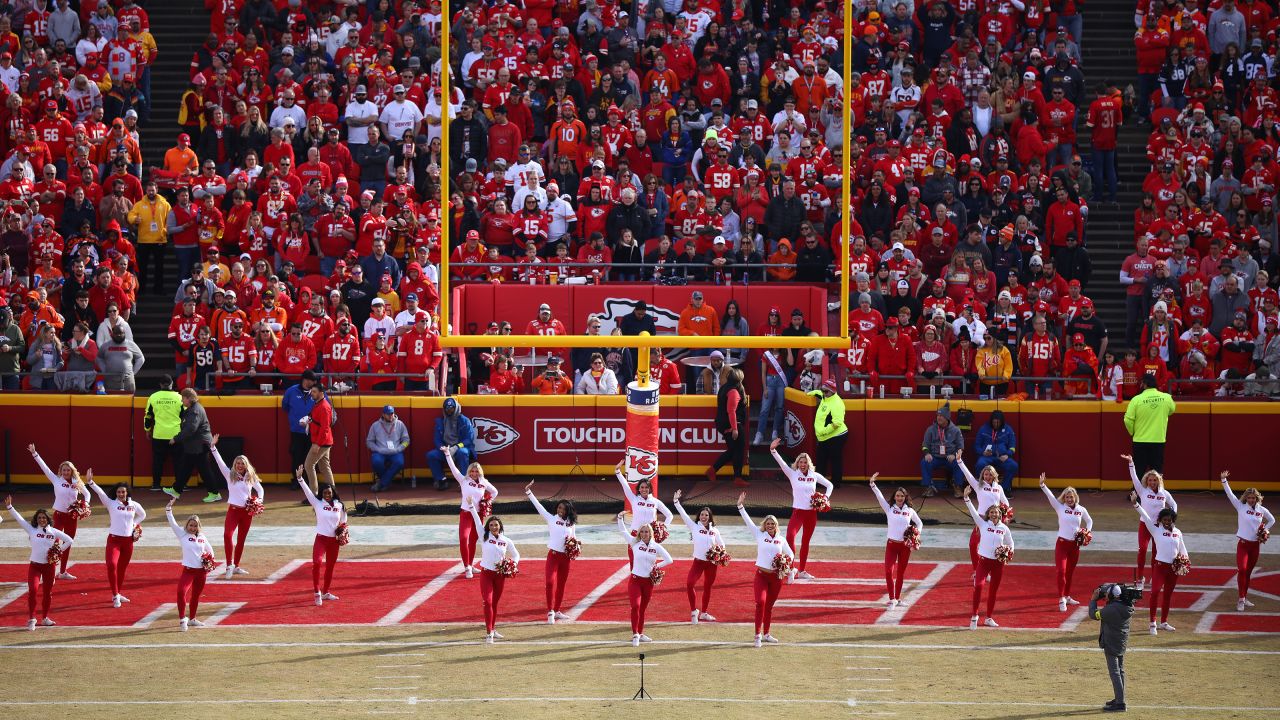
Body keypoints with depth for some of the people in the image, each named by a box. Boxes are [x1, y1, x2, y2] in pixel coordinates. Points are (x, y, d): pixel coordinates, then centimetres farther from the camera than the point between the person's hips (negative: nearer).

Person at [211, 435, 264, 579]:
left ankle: (236, 566, 22)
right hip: (233, 510, -3)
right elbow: (220, 462, -8)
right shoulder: (230, 475, 0)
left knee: (241, 540, 10)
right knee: (227, 534, -25)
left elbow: (260, 489, 17)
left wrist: (260, 500, -4)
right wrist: (213, 447, -17)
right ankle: (229, 565, -23)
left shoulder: (251, 478, 7)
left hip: (247, 512, 3)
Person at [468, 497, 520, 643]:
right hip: (486, 574, -2)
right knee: (488, 602, -14)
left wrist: (513, 564, -6)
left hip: (500, 575, 2)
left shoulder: (506, 541, 3)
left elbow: (515, 555, 14)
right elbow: (477, 520, -9)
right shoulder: (484, 537, -3)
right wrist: (471, 505, -16)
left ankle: (491, 630, 25)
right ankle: (489, 632, -16)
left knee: (494, 604, 12)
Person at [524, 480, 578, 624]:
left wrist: (575, 542, -6)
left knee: (561, 584, 10)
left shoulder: (572, 524, 8)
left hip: (566, 557, 3)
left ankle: (556, 611, 23)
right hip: (553, 555, -3)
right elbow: (538, 506, -5)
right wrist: (528, 492, -11)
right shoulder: (551, 519, 0)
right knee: (551, 582, -17)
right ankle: (550, 612, -13)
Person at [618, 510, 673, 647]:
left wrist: (657, 566, -7)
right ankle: (635, 634, -15)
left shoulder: (656, 547, 1)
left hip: (649, 582, 2)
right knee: (636, 606, -18)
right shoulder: (635, 543, -2)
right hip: (635, 580, -2)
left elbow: (669, 560, 3)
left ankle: (640, 634, 24)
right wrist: (620, 518, -19)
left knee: (643, 609, 12)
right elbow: (623, 531, -6)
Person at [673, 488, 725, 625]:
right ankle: (694, 610, -7)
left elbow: (721, 545, 15)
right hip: (698, 562, -2)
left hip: (712, 563, 2)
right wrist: (676, 501, -14)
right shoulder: (694, 527, 0)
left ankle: (703, 613, 28)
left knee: (708, 587, 12)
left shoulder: (715, 530, 6)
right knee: (690, 583, -22)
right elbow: (683, 515, -7)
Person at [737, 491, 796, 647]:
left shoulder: (781, 540, 8)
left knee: (769, 605, 11)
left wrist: (788, 568, 0)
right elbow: (748, 520, -3)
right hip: (761, 575, -3)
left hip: (776, 577, 3)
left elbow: (790, 555, 17)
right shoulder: (760, 535, 2)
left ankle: (766, 634, 23)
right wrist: (740, 506, -9)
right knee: (761, 602, -18)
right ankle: (758, 635, -17)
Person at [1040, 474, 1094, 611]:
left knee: (1070, 572, 14)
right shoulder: (1060, 507, -5)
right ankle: (1061, 600, -15)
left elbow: (1089, 521, 21)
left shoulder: (1081, 510, 3)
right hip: (1062, 543, -3)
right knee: (1061, 570, -15)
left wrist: (1088, 531, 3)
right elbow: (1050, 496, -18)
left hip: (1075, 544, 3)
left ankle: (1067, 596, 29)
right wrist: (1042, 485, -32)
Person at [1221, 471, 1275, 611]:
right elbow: (1230, 494, -12)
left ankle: (1244, 598, 22)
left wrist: (1265, 530, 5)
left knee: (1248, 572, 11)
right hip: (1243, 543, -3)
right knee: (1242, 569, -18)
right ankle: (1241, 599, -15)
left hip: (1255, 544, 3)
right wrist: (1224, 481, -22)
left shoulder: (1262, 510, 3)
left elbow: (1272, 520, 20)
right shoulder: (1241, 507, -4)